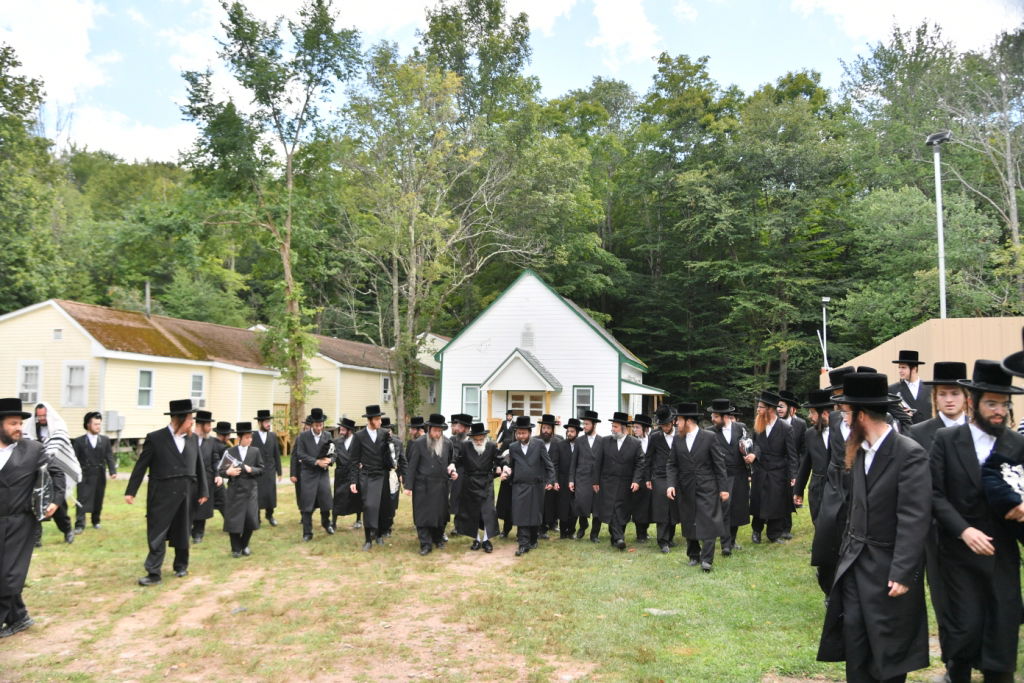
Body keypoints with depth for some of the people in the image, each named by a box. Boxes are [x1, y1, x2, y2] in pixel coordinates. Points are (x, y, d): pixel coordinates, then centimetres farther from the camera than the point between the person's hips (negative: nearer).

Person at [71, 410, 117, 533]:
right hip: (85, 475, -3)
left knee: (98, 500, 11)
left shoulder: (105, 440, 7)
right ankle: (79, 525, -6)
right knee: (82, 500, -6)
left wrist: (113, 471, -11)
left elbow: (109, 457, 2)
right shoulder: (79, 441, 0)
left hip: (100, 475, 3)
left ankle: (96, 521, 27)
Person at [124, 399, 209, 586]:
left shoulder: (193, 438, 6)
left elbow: (199, 466, 10)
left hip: (186, 494, 4)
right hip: (162, 494, -4)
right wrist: (131, 491, -4)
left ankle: (181, 565, 29)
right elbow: (141, 466, -3)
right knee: (157, 534, -1)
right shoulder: (155, 438, -6)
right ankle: (154, 573, 4)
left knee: (182, 533, 14)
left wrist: (203, 491, 9)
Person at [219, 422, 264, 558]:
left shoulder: (255, 451, 4)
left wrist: (251, 469, -13)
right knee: (233, 520, 1)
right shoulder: (229, 452, 0)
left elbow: (261, 470, 5)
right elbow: (220, 470, 1)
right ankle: (236, 548, 19)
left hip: (250, 491, 1)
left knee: (251, 519, -3)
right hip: (234, 490, -1)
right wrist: (228, 472, -19)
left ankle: (244, 545, 21)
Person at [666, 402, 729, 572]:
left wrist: (723, 488, -7)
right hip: (686, 489, 4)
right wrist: (671, 484, -7)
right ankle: (693, 556, 24)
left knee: (708, 523, -7)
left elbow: (719, 464, -5)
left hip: (707, 488, -4)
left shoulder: (710, 437, -7)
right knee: (688, 524, 10)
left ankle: (706, 559, -2)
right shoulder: (677, 439, 5)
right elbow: (672, 464, 7)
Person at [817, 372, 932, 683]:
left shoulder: (910, 453, -17)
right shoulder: (859, 451, 6)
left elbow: (914, 518, -20)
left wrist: (902, 573, -22)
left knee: (890, 645, 7)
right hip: (855, 562, 7)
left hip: (888, 567, -6)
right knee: (853, 638, 9)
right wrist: (846, 551, 13)